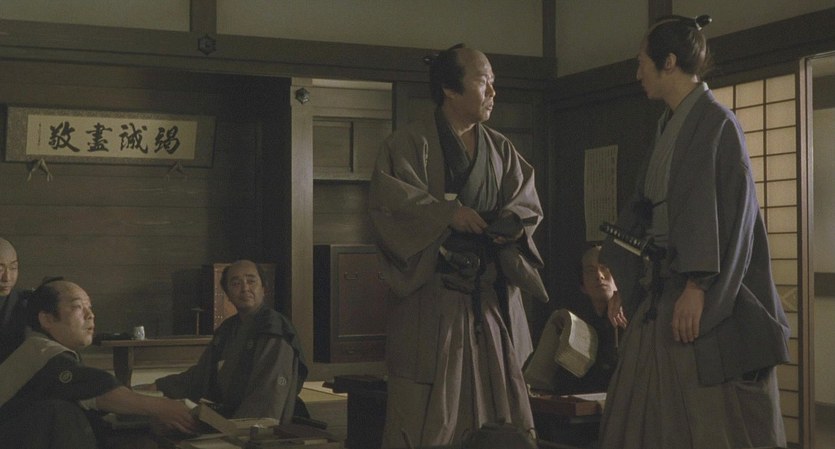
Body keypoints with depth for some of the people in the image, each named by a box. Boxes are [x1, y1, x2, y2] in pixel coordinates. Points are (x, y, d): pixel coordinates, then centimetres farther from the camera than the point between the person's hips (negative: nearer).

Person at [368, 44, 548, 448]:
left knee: (498, 403, 8)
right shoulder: (410, 144, -2)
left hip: (493, 296, 5)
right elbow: (388, 200, -14)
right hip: (431, 297, -5)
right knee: (426, 416, -4)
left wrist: (513, 223, -13)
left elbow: (528, 203, 9)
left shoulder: (502, 149, 15)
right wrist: (447, 212, -22)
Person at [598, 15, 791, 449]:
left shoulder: (716, 122, -11)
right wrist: (621, 281, 19)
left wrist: (697, 287, -22)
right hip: (663, 287, 9)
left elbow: (725, 212, -18)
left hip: (705, 296, -9)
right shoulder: (670, 125, 14)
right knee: (654, 412, 10)